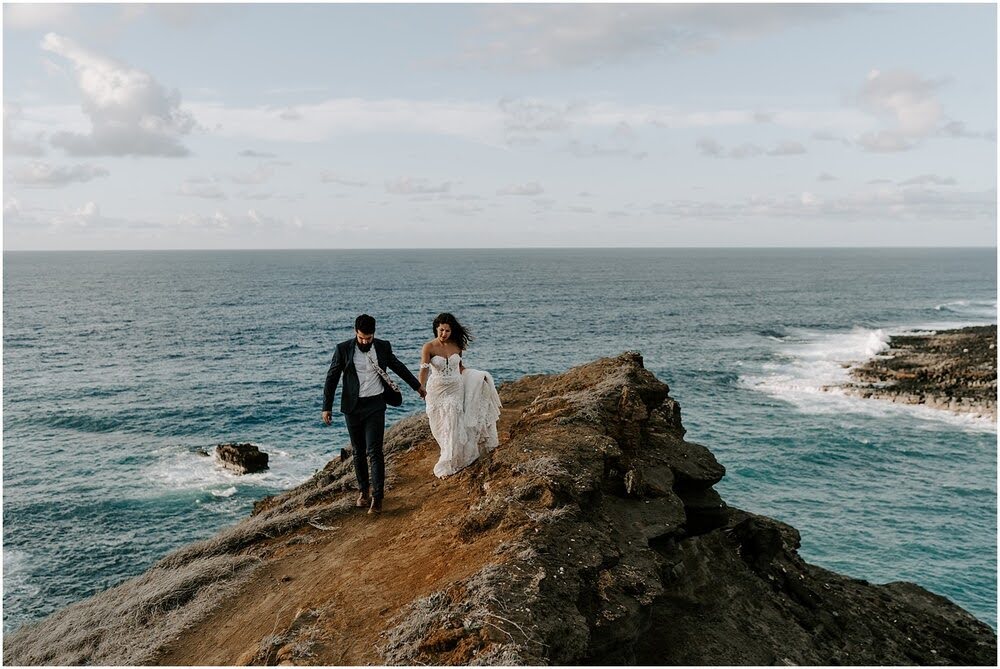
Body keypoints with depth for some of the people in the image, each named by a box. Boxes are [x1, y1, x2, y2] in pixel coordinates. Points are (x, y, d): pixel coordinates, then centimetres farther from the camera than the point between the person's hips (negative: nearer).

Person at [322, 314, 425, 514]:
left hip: (375, 405, 0)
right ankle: (363, 490, 26)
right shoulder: (343, 349, -6)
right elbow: (332, 378, 0)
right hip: (352, 407, 1)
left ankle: (377, 497, -7)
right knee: (359, 452, 10)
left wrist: (417, 385, 25)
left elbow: (398, 367, 15)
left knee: (374, 451, -9)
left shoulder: (383, 347, -1)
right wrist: (326, 407, -2)